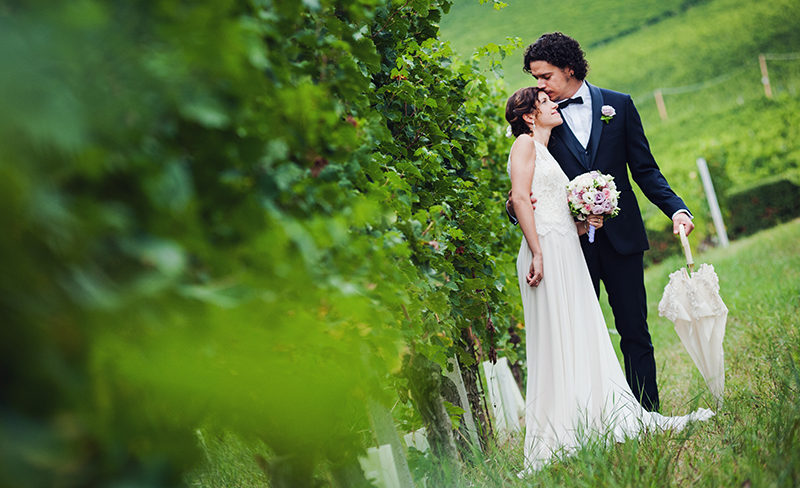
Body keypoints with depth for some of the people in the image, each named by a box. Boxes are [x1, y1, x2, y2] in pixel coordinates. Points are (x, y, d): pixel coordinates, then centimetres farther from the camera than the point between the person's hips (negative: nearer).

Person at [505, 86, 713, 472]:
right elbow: (520, 198, -13)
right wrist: (537, 253, -21)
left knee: (584, 340, 6)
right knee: (556, 344, -10)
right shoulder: (526, 144, 0)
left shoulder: (546, 153, 27)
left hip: (567, 252, 9)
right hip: (547, 252, -9)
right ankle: (557, 441, -9)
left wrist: (582, 226, 7)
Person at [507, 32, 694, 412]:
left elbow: (645, 169, 5)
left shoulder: (618, 105, 6)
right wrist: (516, 206, -17)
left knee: (635, 331, 3)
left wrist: (676, 208, -9)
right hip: (571, 243, 0)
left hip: (620, 238, 0)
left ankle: (648, 416, 10)